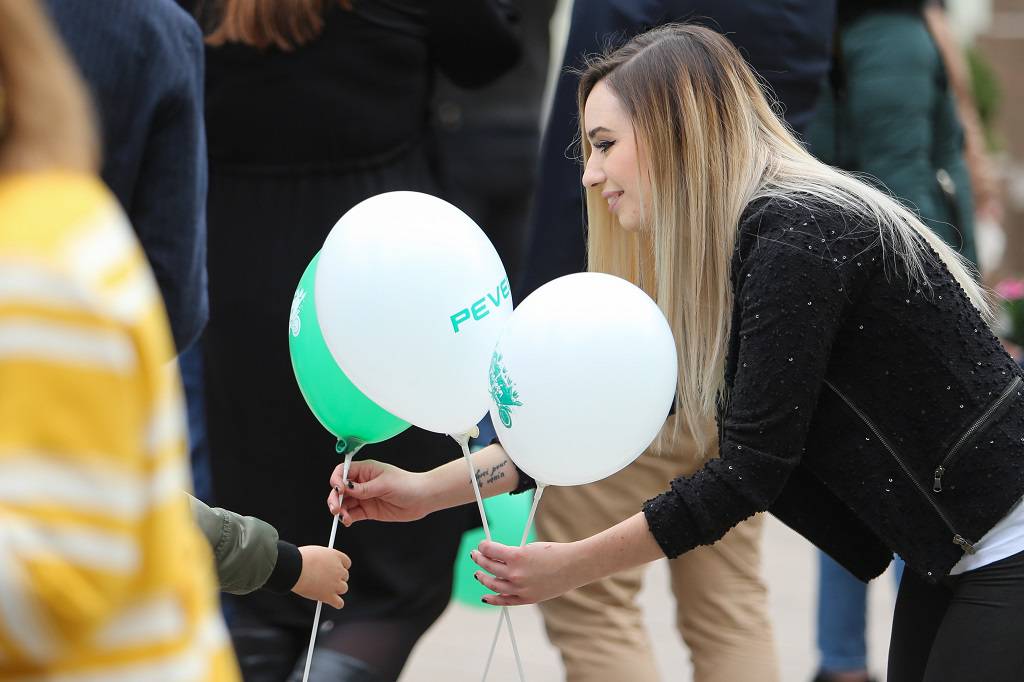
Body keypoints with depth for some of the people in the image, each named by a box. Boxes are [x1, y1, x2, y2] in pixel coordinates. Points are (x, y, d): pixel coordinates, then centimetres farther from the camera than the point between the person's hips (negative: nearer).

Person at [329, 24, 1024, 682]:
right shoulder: (715, 256, 8)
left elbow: (751, 467, -22)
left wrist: (572, 565, -16)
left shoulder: (797, 233, -22)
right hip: (944, 555, 9)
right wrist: (428, 488, 4)